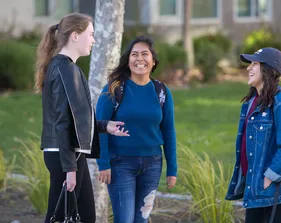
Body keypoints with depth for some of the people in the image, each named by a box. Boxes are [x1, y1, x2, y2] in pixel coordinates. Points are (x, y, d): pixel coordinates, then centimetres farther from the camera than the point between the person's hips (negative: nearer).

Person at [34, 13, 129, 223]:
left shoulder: (61, 66, 14)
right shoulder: (65, 69, -15)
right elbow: (63, 122, -19)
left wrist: (104, 126, 8)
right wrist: (69, 167, -21)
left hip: (71, 153, 10)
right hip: (65, 155, -10)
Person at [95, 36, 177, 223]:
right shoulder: (114, 89, -6)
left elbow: (168, 132, 8)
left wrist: (172, 170, 6)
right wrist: (103, 164, -13)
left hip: (152, 164, 3)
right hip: (121, 163, -3)